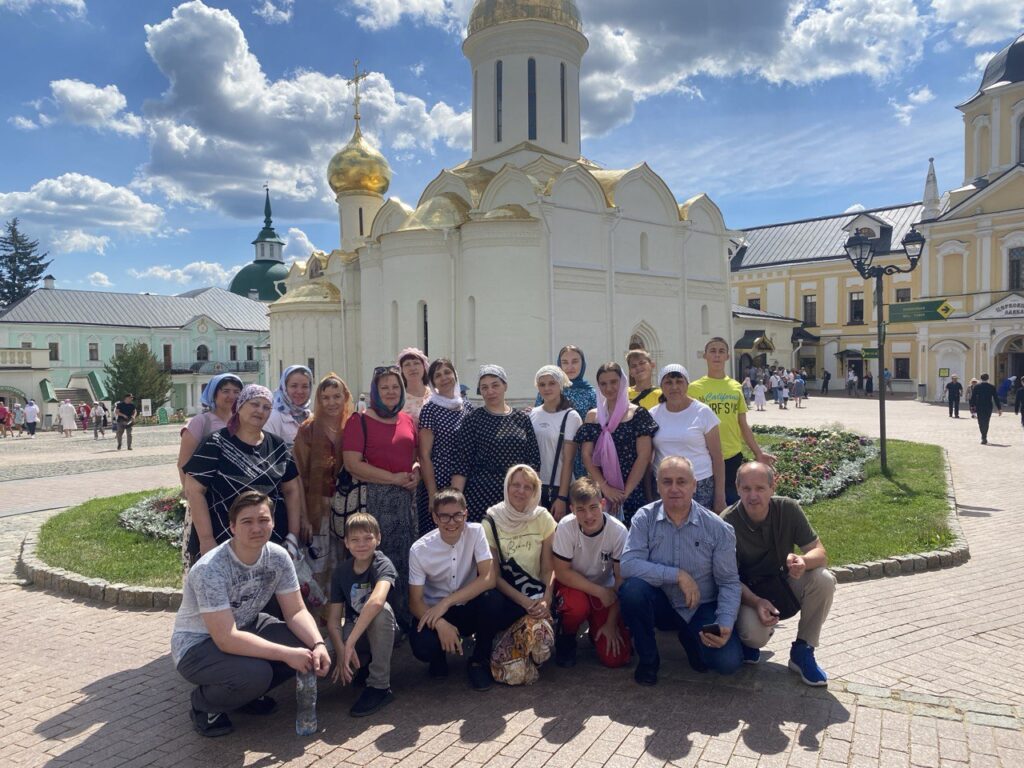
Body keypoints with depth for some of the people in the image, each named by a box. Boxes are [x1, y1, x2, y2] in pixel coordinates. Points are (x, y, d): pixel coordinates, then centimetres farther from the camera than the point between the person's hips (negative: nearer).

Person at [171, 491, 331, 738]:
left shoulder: (278, 557, -12)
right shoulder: (210, 569, -31)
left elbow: (296, 612, -7)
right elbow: (227, 639, -34)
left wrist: (318, 644, -26)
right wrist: (287, 654, -35)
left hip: (246, 627, 6)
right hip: (197, 645, -6)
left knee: (309, 646, -15)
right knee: (256, 673, -34)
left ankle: (248, 693, 10)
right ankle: (204, 703, 0)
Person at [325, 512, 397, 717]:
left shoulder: (383, 565, -20)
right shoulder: (341, 572, -6)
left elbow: (377, 601, -42)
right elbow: (333, 620, -9)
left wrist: (350, 642, -44)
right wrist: (341, 653, -26)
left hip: (383, 632, -3)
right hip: (353, 629, 3)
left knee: (382, 609, -35)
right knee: (340, 672, -26)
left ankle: (380, 686, -23)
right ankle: (364, 666, 13)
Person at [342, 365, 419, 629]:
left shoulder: (407, 420, 13)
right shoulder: (360, 421, -3)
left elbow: (419, 455, 24)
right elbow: (353, 464, -11)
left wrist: (416, 472, 0)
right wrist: (394, 478, -12)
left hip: (406, 498, 5)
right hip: (374, 499, -5)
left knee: (406, 559, 7)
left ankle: (405, 620, 20)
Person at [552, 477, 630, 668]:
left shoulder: (618, 531, -22)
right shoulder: (566, 527, -24)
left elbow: (621, 579, -13)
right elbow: (562, 572, -17)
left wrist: (612, 623, -11)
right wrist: (600, 592, -23)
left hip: (605, 590, 1)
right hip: (572, 584, -1)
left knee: (616, 657, -12)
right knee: (577, 606, -36)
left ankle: (596, 630, 22)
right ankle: (565, 639, -2)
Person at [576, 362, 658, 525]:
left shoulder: (638, 414, 0)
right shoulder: (593, 416, 9)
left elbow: (644, 456, -6)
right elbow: (586, 456, 4)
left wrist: (626, 492, -9)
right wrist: (605, 487, -8)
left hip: (633, 492, -2)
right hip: (600, 493, 2)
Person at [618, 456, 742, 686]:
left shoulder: (718, 528, -9)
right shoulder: (645, 518, -11)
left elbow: (729, 582, -5)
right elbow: (628, 565, -23)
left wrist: (726, 624, -20)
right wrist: (678, 575, -26)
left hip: (701, 609, 1)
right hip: (660, 604, 0)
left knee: (728, 661, -22)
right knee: (632, 587, -32)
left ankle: (690, 638, 16)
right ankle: (647, 659, -5)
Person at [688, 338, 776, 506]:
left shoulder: (735, 387, 7)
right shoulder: (695, 388, -3)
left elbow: (743, 425, 13)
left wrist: (758, 453, 12)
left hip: (733, 456, 3)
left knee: (733, 502, 9)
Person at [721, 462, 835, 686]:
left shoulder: (788, 509, -14)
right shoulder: (727, 523, -21)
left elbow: (820, 553, -13)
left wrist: (803, 561, -38)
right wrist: (756, 602, -36)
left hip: (784, 584, 3)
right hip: (748, 592, -3)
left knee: (824, 580, -26)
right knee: (753, 632, -34)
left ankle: (802, 651, -6)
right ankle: (752, 639, 9)